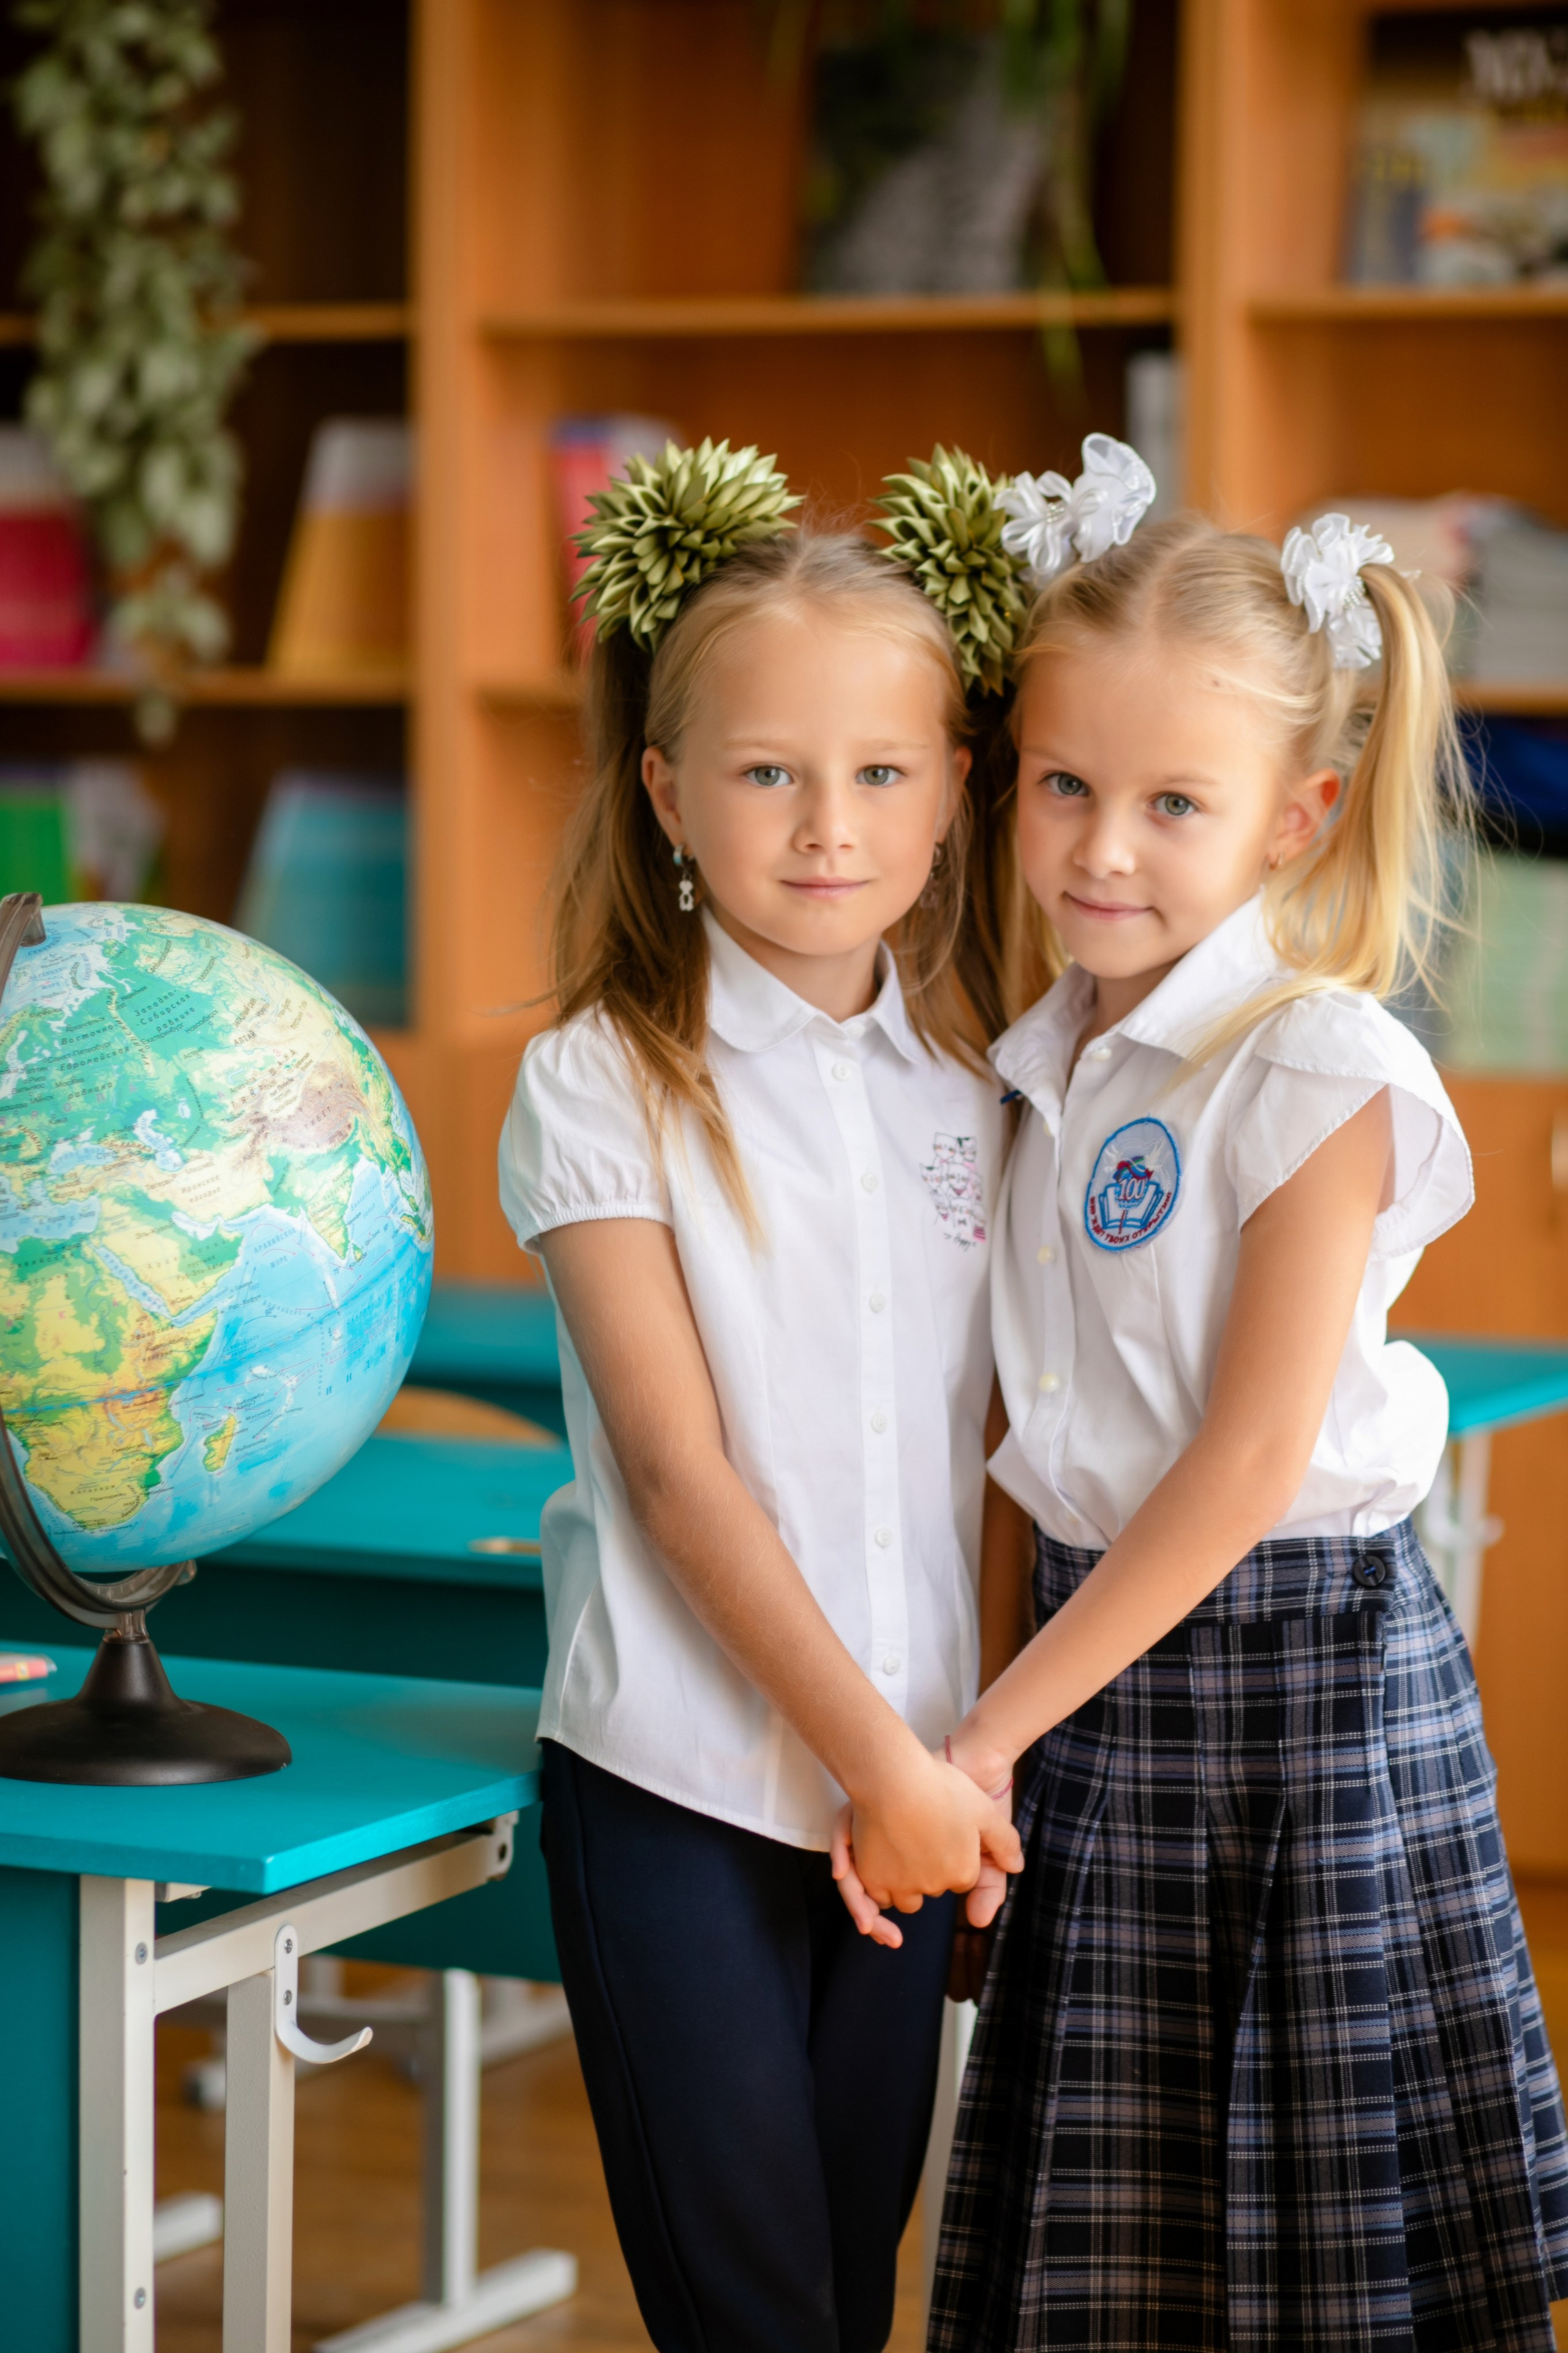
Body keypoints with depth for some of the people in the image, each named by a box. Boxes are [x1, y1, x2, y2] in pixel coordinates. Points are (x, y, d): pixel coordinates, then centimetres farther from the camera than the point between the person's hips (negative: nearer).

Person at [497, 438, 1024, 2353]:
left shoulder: (970, 1083, 7)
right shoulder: (603, 1084, -7)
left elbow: (984, 1431, 12)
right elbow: (677, 1470, -11)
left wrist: (962, 1761, 4)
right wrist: (882, 1758, -14)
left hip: (911, 1773, 4)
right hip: (677, 1780, -4)